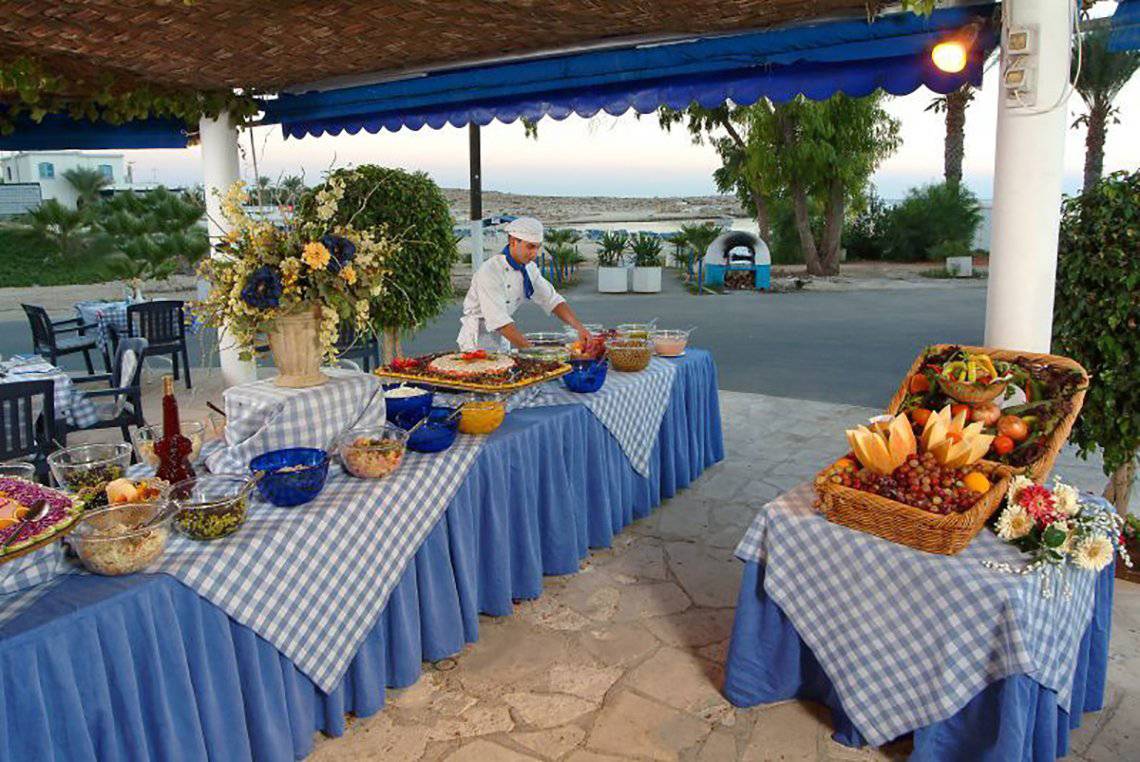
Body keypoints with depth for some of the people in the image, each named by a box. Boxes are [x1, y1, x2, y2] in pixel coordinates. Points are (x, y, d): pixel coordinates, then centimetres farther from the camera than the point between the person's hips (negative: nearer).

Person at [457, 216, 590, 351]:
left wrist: (579, 327, -13)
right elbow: (498, 320, -31)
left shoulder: (529, 269, -1)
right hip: (478, 339, -7)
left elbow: (552, 300, 2)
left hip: (502, 340, 7)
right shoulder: (489, 272, -25)